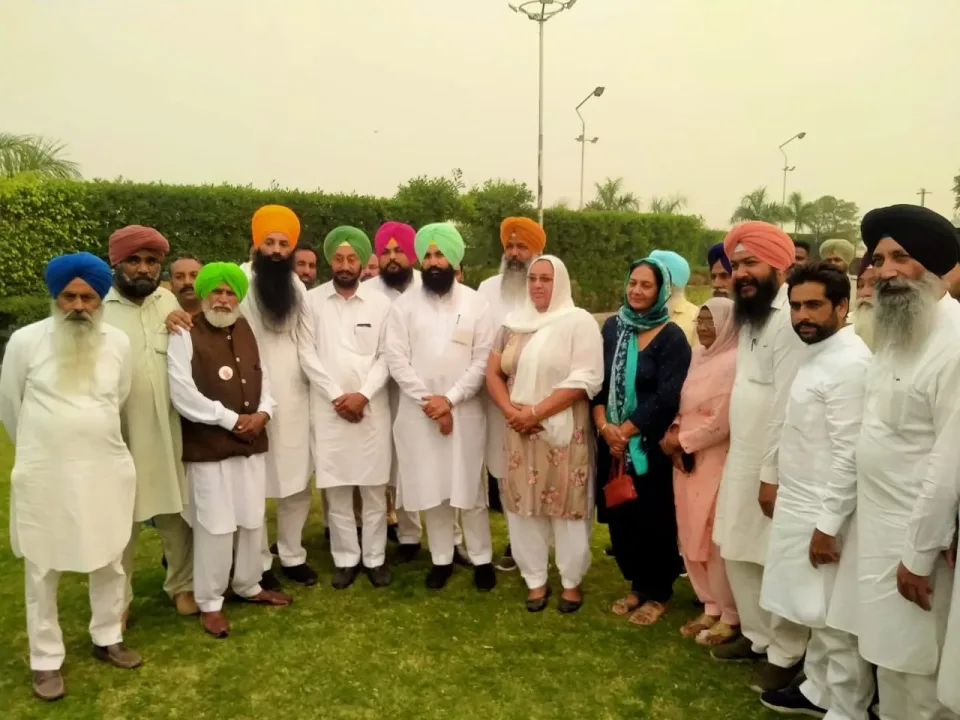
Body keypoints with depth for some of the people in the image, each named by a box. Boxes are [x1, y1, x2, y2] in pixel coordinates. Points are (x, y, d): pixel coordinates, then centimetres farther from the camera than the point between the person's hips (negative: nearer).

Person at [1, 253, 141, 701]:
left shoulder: (118, 343, -1)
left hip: (106, 471, 2)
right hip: (43, 475, -2)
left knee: (109, 561, 16)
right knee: (43, 569, 10)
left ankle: (106, 639, 36)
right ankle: (45, 660, 27)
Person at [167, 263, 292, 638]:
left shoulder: (245, 330, 12)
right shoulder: (186, 335, -9)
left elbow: (262, 376, 14)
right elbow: (183, 395, -16)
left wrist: (263, 412, -5)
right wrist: (231, 419, -15)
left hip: (251, 442, 6)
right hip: (207, 446, -6)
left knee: (253, 520, 15)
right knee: (216, 526, 0)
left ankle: (248, 586, 34)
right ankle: (210, 602, 18)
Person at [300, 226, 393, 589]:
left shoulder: (380, 303, 2)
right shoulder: (312, 300, 2)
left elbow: (387, 356, -1)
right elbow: (307, 353, -2)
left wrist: (363, 394, -12)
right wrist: (336, 395, -9)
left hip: (372, 407, 0)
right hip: (329, 408, 0)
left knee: (374, 488, 6)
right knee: (336, 488, 6)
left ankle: (375, 558, 20)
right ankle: (345, 559, 20)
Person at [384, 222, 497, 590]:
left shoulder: (475, 303, 1)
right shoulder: (404, 304, 1)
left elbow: (482, 360, -4)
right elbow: (396, 360, -5)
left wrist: (450, 399, -13)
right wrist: (428, 400, -14)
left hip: (464, 410, -1)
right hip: (419, 412, 1)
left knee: (470, 488, 6)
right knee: (430, 488, 9)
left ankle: (481, 558, 23)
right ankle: (442, 558, 25)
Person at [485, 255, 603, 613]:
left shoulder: (579, 322, -6)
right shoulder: (514, 323, 10)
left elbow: (584, 380, -15)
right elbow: (493, 372, 8)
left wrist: (535, 412, -17)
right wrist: (511, 411, -9)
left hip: (565, 430, -4)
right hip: (520, 430, 5)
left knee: (566, 504, 4)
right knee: (524, 503, 8)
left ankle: (571, 582, 21)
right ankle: (536, 580, 23)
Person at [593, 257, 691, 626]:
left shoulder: (672, 337, -8)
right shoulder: (612, 326, 6)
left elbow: (666, 397, -15)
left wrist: (626, 430, -15)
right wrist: (604, 424, -10)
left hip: (652, 445, -4)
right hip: (613, 443, 5)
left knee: (653, 519, 6)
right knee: (619, 517, 11)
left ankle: (658, 594, 25)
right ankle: (637, 584, 31)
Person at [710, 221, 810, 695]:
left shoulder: (790, 318, -18)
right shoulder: (750, 315, 12)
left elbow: (788, 404, -22)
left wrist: (772, 472, -21)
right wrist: (745, 460, 11)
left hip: (773, 464, -9)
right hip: (741, 457, 9)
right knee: (738, 553, 18)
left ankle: (786, 654, 24)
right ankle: (757, 636, 36)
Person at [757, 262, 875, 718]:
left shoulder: (849, 363, -20)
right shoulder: (816, 353, 9)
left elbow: (851, 454, -22)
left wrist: (828, 525, -21)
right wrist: (777, 483, 15)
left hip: (826, 512, -9)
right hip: (801, 505, 9)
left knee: (837, 622, 5)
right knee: (817, 614, 22)